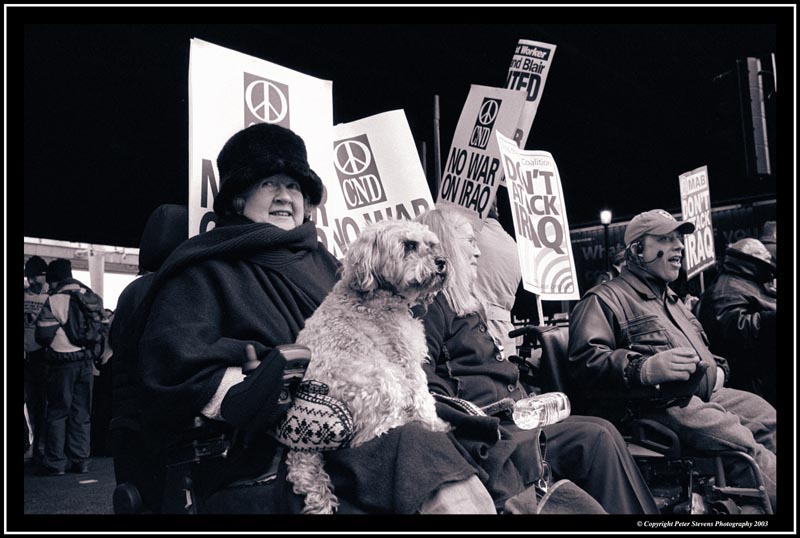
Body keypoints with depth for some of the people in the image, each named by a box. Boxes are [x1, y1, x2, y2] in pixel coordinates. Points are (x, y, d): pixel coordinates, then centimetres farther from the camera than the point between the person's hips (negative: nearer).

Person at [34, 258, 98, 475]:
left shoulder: (54, 300, -11)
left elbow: (43, 335, -12)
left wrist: (51, 344, 9)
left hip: (62, 362, -5)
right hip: (86, 360, 5)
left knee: (57, 411, 3)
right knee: (82, 412, 11)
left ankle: (55, 462, 5)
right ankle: (80, 460, 13)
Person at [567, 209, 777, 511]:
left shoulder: (671, 299, 27)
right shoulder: (604, 299, -5)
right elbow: (584, 360, -19)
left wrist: (716, 367, 17)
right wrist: (644, 368, -31)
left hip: (704, 395, 10)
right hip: (655, 406, -10)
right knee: (737, 440, -26)